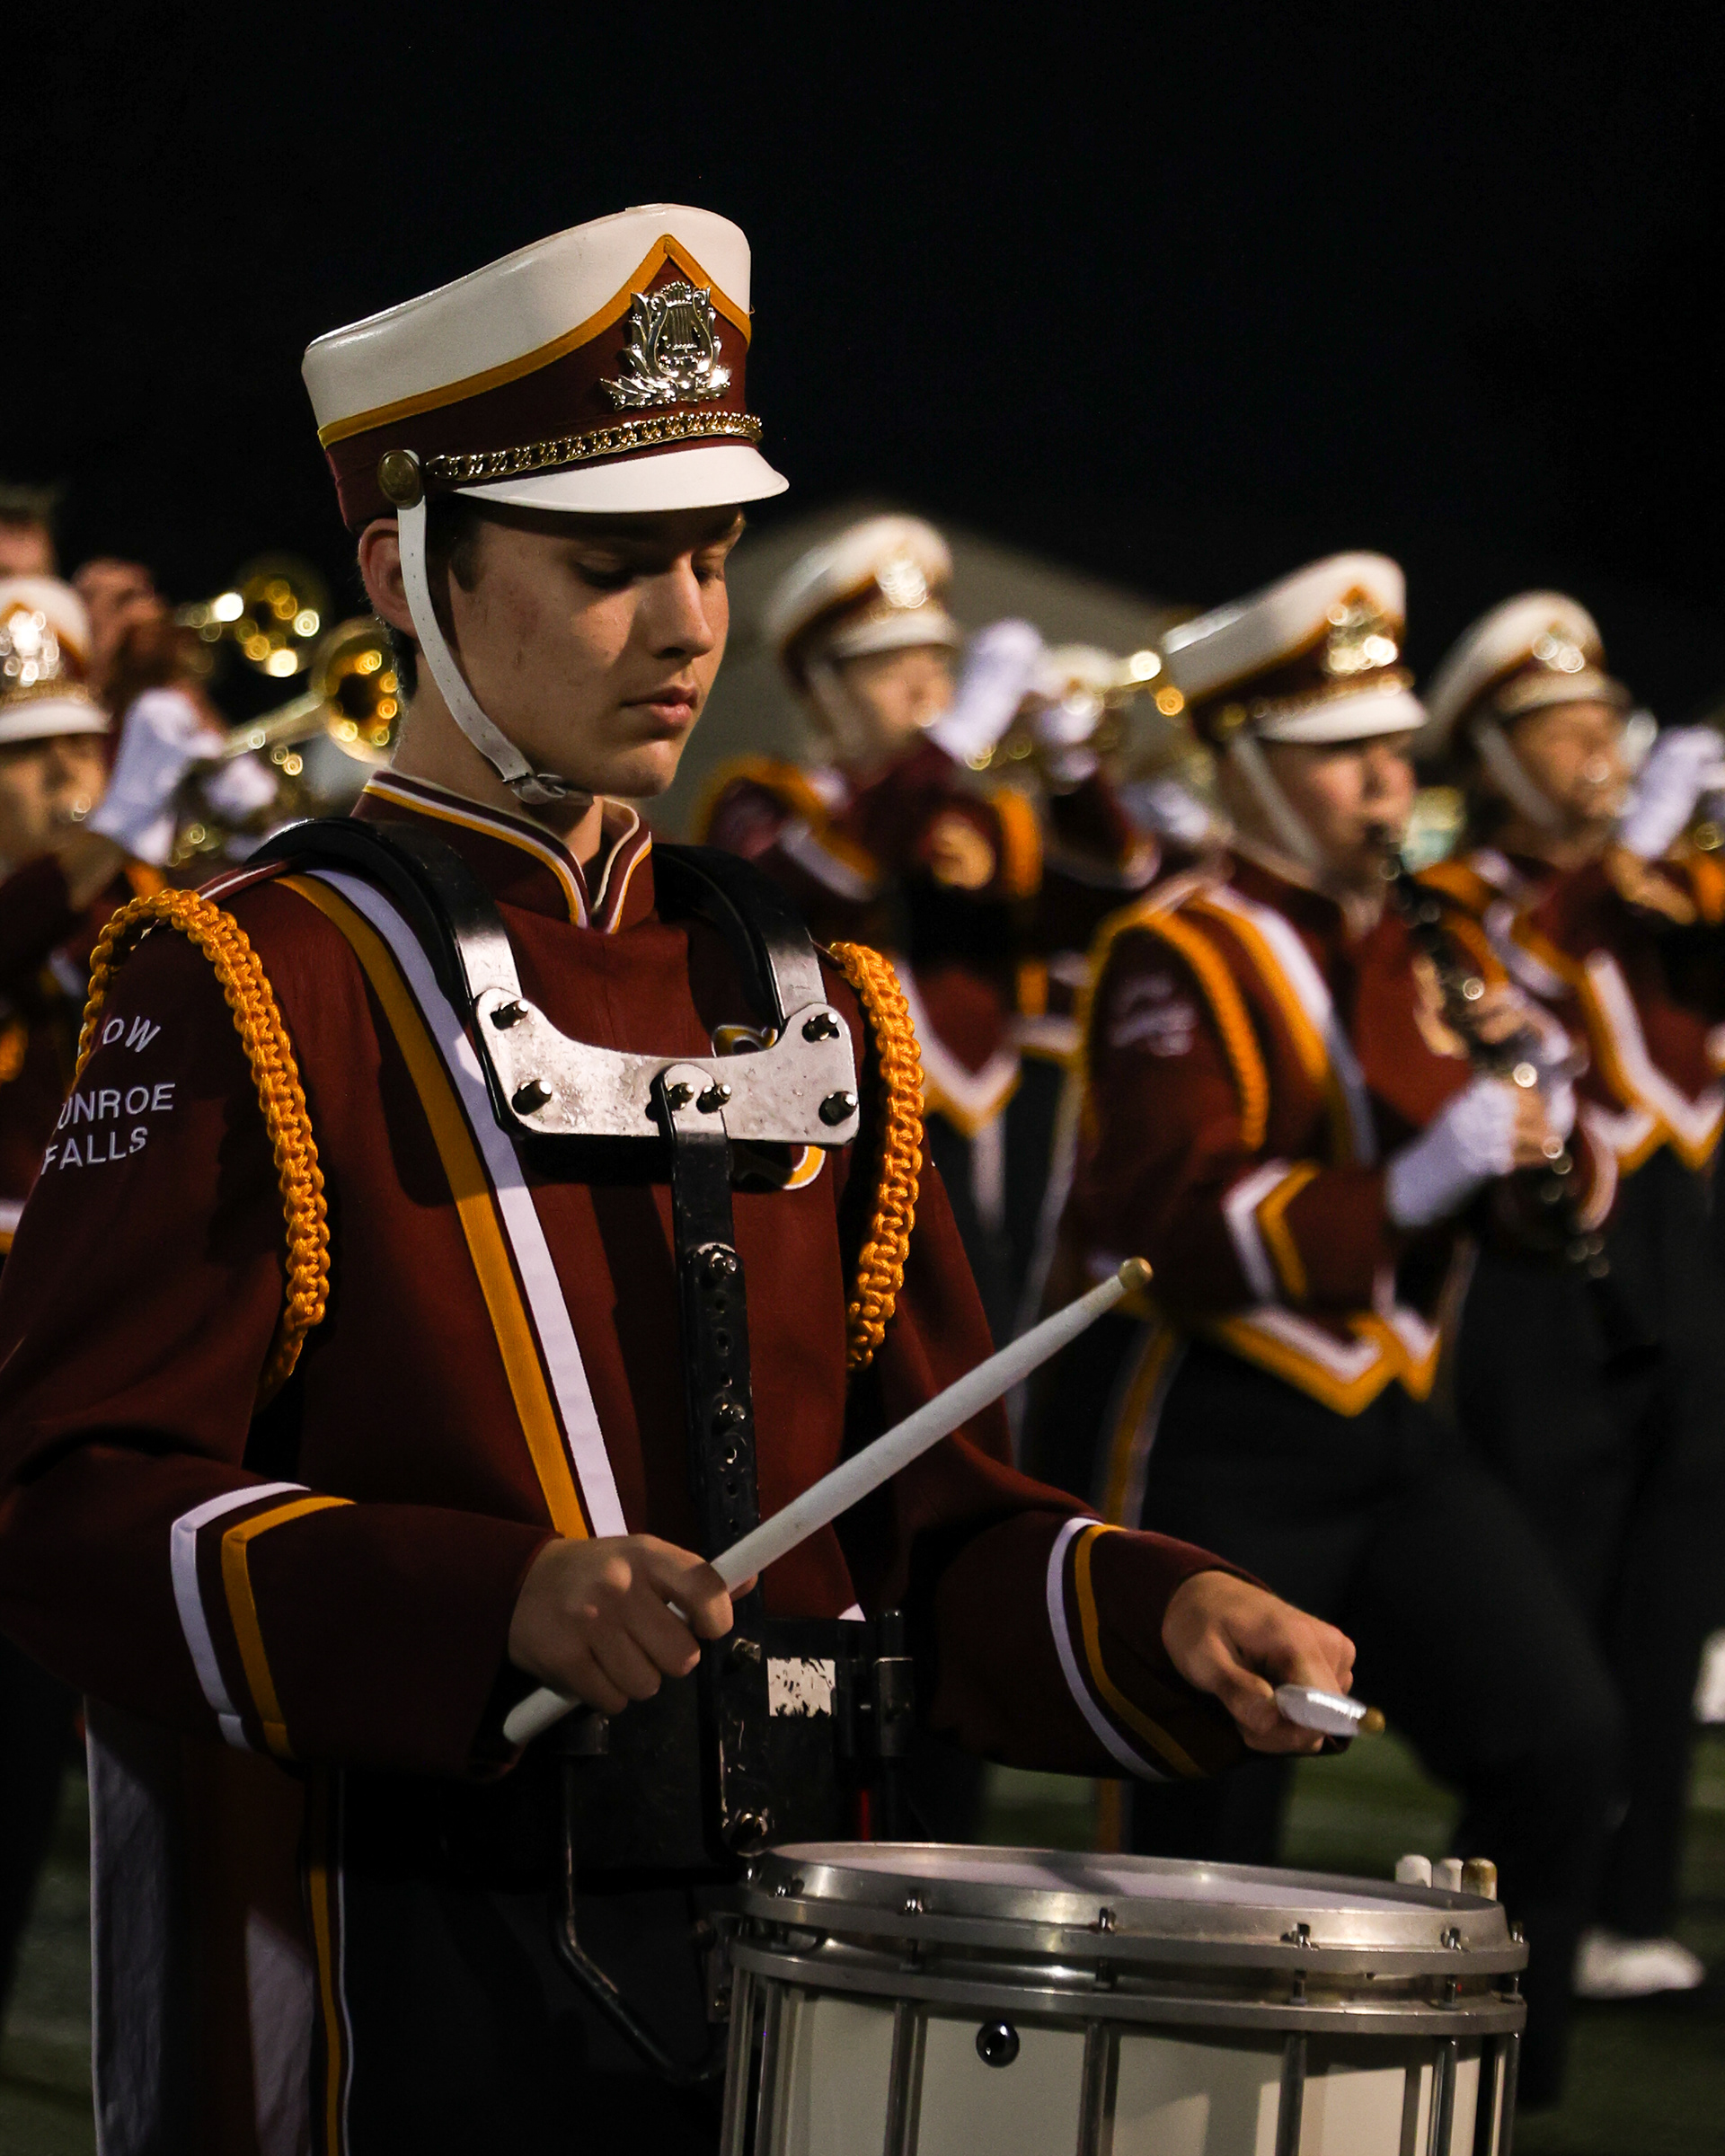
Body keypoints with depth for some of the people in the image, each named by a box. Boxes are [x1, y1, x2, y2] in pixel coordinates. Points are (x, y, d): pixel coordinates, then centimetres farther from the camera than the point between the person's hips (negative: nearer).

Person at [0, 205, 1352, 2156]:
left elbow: (922, 1509, 15)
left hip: (778, 1983, 6)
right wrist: (502, 1604, -26)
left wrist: (1156, 1621, -5)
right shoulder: (239, 989, -6)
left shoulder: (809, 1010, 14)